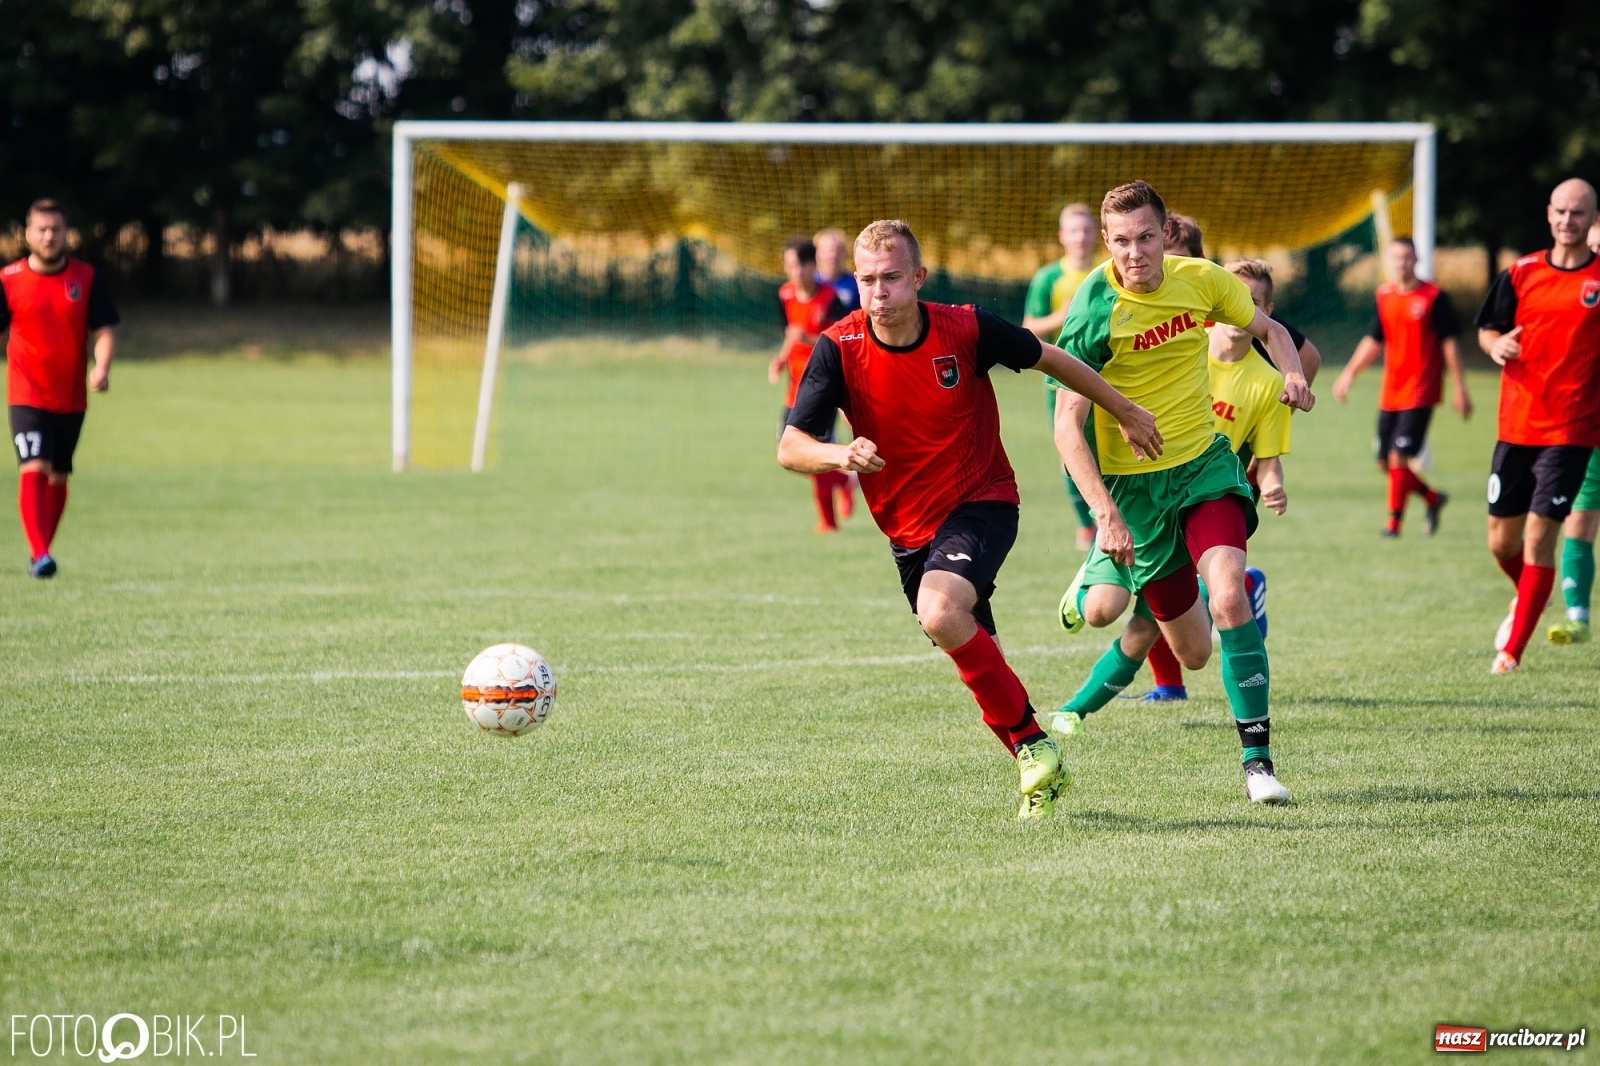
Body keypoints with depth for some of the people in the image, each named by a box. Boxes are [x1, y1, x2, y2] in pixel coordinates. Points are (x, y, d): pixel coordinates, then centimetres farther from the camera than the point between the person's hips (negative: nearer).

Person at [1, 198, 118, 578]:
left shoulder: (87, 278, 0)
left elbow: (103, 331, -1)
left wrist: (102, 368, -20)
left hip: (71, 398, 3)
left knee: (58, 476, 12)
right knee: (33, 469, -19)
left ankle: (41, 551, 26)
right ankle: (39, 554, -24)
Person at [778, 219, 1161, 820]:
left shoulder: (966, 330, -17)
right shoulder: (838, 349, -14)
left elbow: (1049, 359, 1)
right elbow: (790, 447, -20)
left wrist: (1124, 412, 11)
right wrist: (840, 455, -42)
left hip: (982, 504, -4)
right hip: (907, 527, 4)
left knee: (940, 613, -31)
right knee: (974, 658, 12)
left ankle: (1031, 742, -17)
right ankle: (1041, 771, 32)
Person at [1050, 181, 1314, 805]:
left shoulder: (1200, 280, -6)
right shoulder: (1094, 311, -17)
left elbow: (1268, 329, 14)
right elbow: (1067, 426, -18)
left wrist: (1293, 374, -9)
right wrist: (1105, 514, -29)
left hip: (1205, 461, 2)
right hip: (1133, 481, -2)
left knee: (1229, 595, -26)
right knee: (1191, 652, 5)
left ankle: (1257, 758, -20)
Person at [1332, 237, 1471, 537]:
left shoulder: (1434, 297, -7)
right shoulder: (1384, 296, 8)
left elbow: (1449, 344, -5)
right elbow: (1373, 342, 16)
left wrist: (1460, 389, -5)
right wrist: (1349, 374, 5)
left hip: (1420, 393, -6)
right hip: (1390, 394, 6)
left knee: (1400, 456, -14)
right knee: (1386, 462, 8)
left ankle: (1394, 521, -4)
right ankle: (1433, 498, 29)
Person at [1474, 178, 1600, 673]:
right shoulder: (1521, 273, 5)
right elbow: (1487, 328, 13)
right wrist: (1496, 344, -9)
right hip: (1516, 425, 3)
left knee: (1539, 535, -10)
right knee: (1501, 541, 9)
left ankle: (1512, 651, -1)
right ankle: (1527, 599, 42)